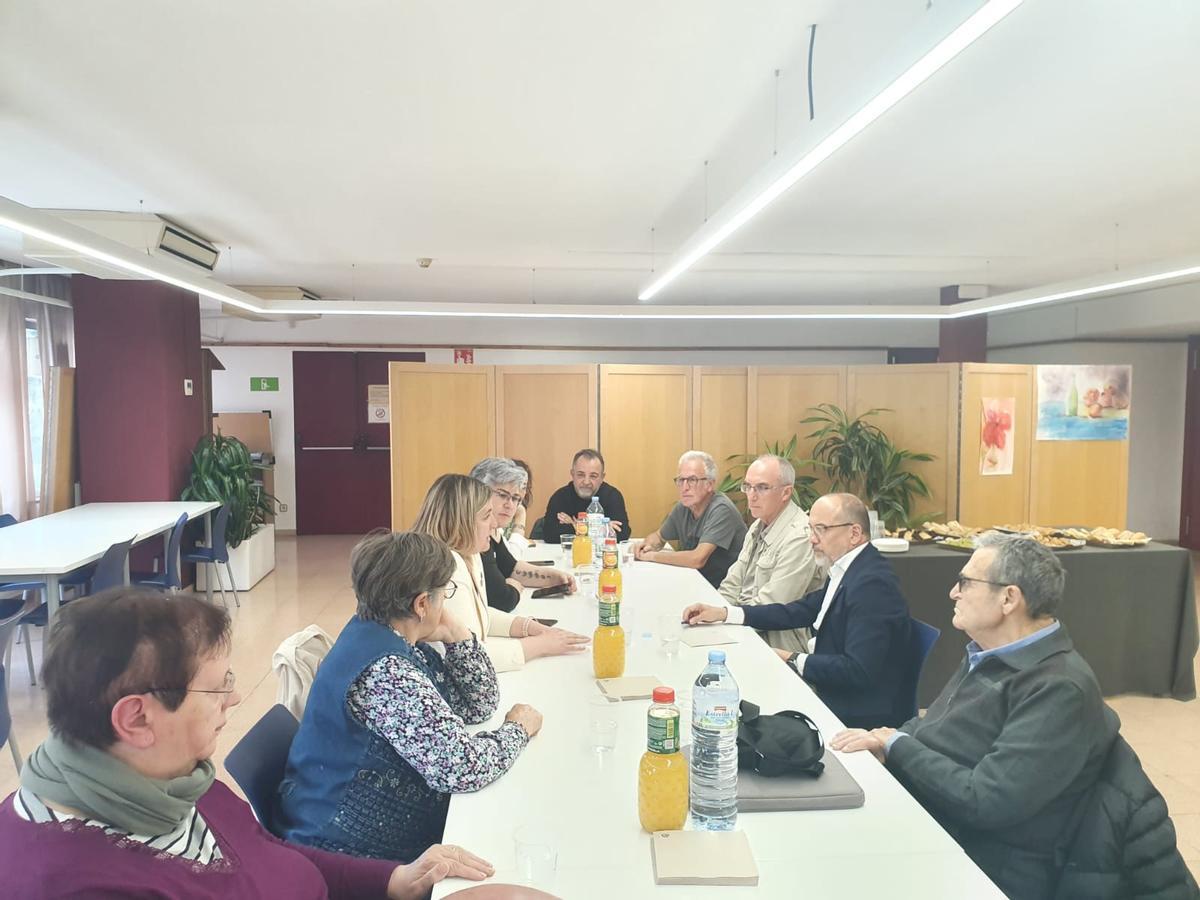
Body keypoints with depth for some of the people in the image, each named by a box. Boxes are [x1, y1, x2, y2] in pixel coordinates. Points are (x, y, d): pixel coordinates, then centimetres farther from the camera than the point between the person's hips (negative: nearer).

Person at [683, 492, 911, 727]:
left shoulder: (872, 583, -24)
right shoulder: (845, 570, 5)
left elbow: (859, 670, -28)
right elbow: (798, 611, 10)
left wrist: (793, 661, -17)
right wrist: (723, 613, 4)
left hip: (863, 715, -8)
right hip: (836, 697, 8)